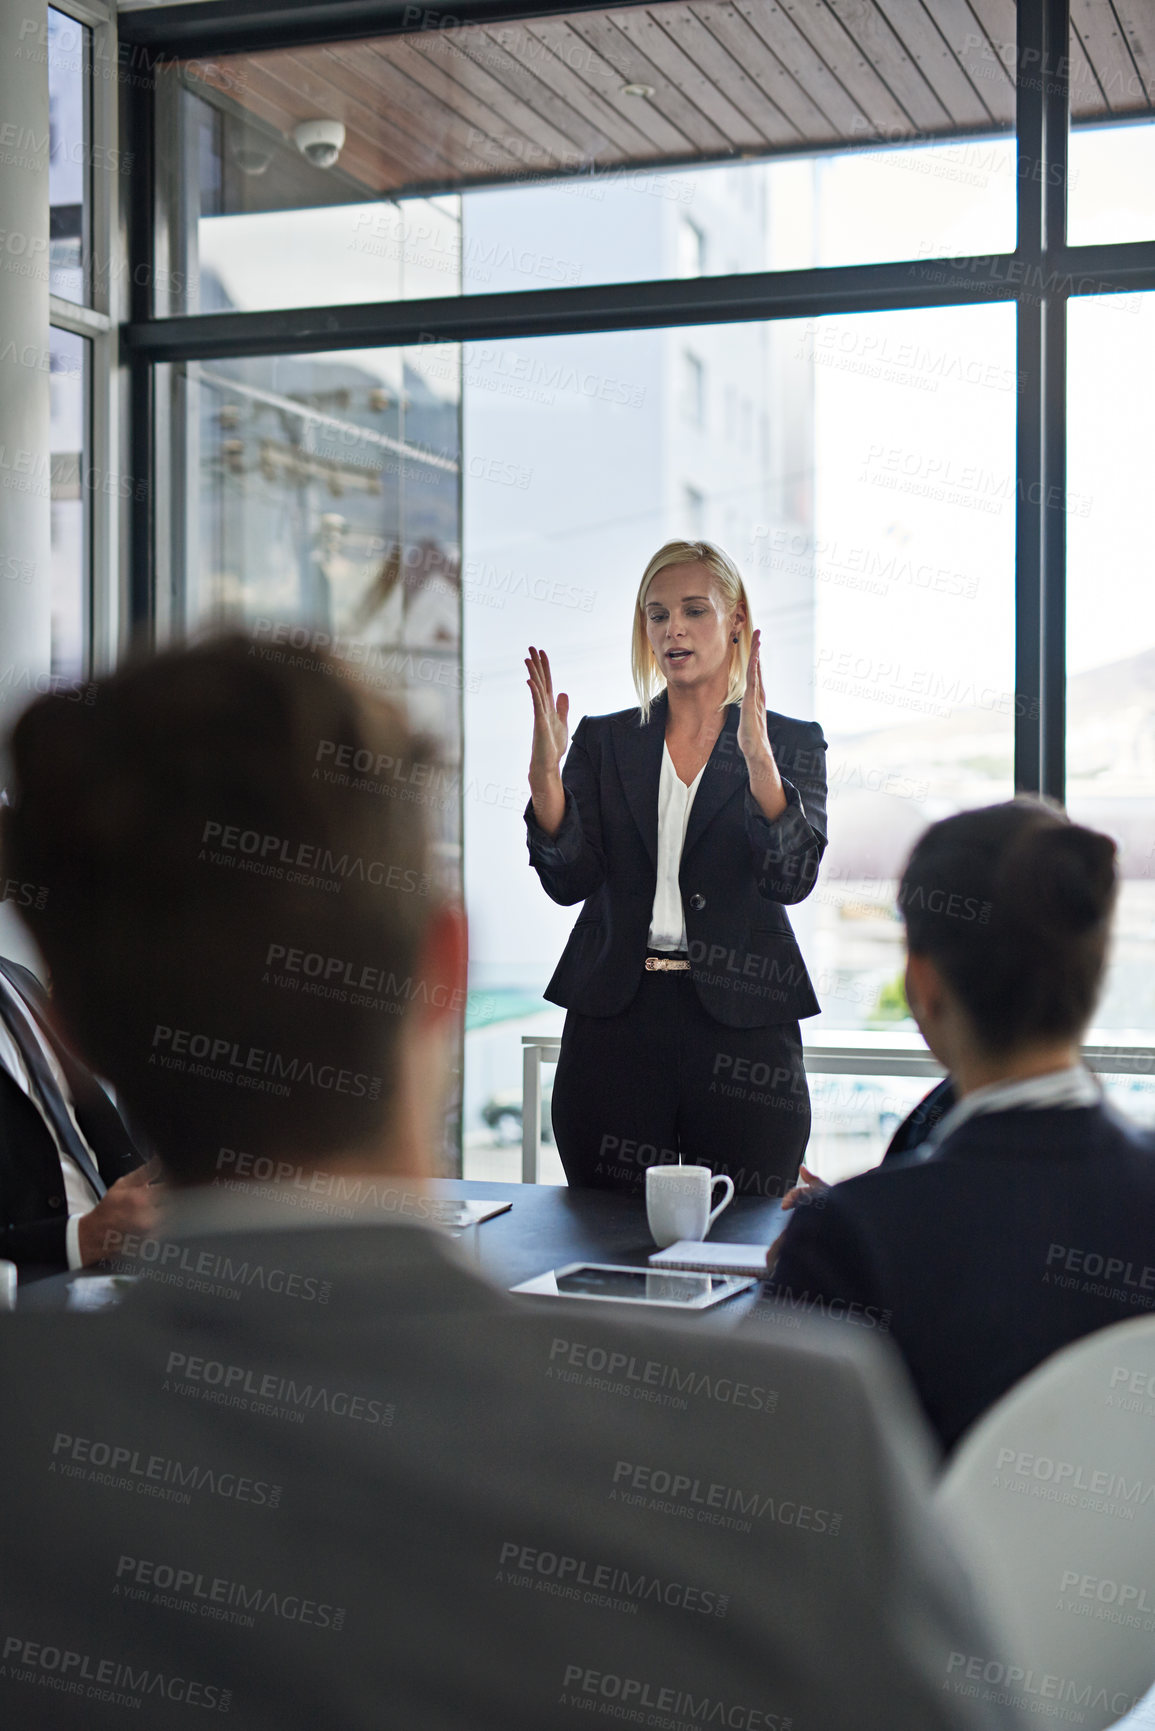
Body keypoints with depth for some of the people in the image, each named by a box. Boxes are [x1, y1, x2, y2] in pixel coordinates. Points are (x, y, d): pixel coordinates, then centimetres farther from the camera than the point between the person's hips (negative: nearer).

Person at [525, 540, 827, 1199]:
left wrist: (757, 758, -22)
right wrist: (546, 768, -15)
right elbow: (570, 880, 0)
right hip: (616, 1018, 2)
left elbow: (792, 878, -9)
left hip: (742, 1023, -1)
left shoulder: (793, 743, 7)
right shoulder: (605, 740, 11)